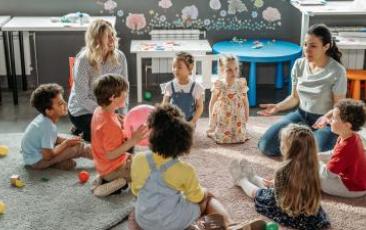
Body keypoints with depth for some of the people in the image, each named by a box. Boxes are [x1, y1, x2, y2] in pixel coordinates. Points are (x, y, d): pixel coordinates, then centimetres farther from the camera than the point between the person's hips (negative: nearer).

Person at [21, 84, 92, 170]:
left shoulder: (44, 118, -3)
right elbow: (47, 156, -26)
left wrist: (66, 140, -3)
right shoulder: (48, 126, -28)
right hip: (36, 161, -9)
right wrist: (66, 143, -14)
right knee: (77, 147, -16)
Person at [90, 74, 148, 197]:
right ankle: (113, 184, -6)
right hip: (114, 169, -9)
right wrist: (133, 140, -30)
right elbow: (111, 154, -30)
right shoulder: (110, 124, -31)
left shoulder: (99, 111, -2)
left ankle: (105, 179, 11)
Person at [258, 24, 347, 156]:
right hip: (301, 115, 4)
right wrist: (277, 107, -13)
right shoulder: (299, 65, -2)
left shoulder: (337, 72, -18)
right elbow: (295, 97, 6)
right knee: (266, 146, -10)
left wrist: (327, 117, -35)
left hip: (326, 121, -4)